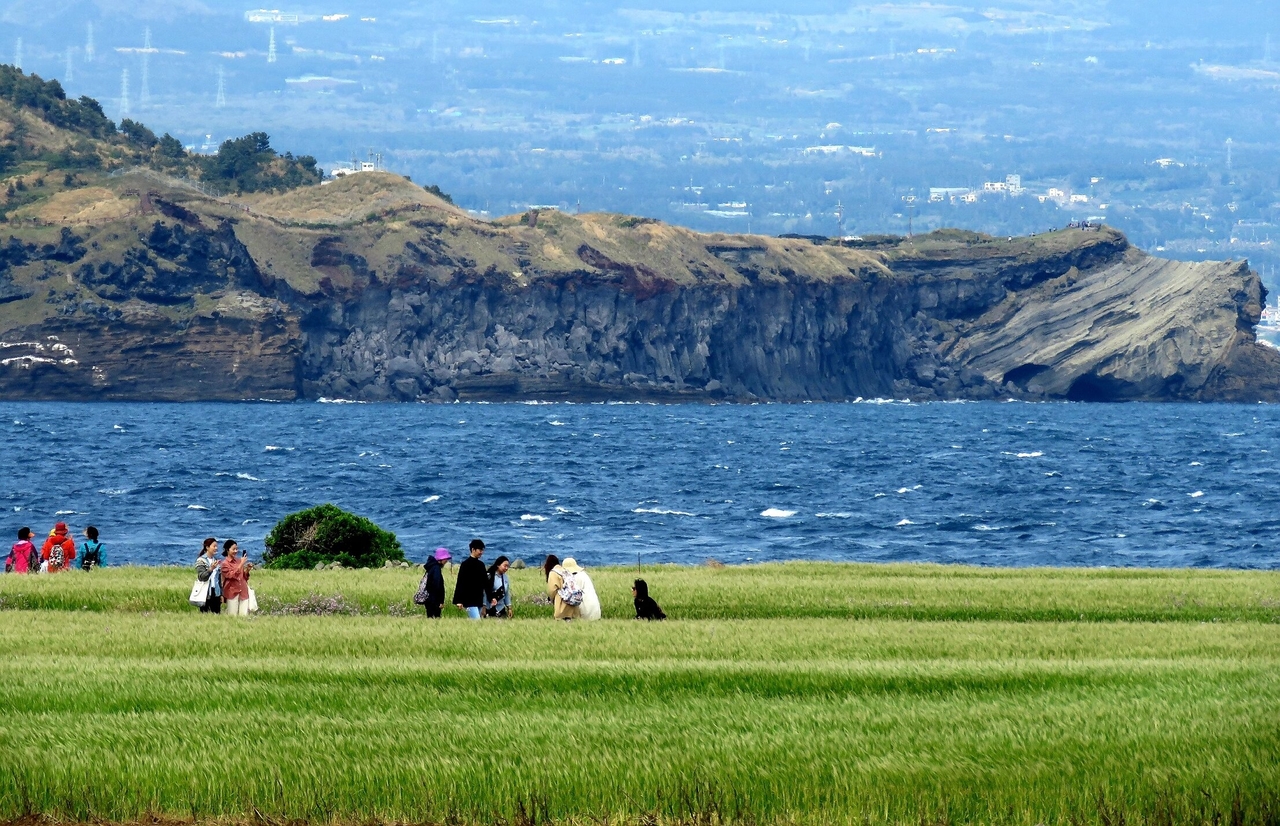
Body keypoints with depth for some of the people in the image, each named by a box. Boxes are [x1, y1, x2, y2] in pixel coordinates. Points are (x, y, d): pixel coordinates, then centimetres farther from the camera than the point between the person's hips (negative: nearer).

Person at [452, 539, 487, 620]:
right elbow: (460, 583, -10)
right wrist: (459, 601, -16)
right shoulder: (466, 564, -7)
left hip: (479, 601, 7)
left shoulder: (481, 565, 14)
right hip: (469, 601, -7)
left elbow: (485, 583, 18)